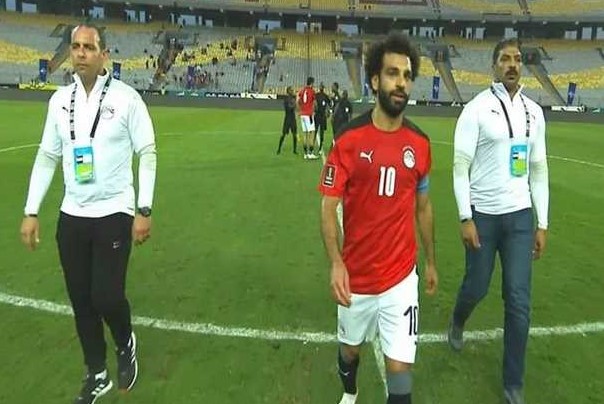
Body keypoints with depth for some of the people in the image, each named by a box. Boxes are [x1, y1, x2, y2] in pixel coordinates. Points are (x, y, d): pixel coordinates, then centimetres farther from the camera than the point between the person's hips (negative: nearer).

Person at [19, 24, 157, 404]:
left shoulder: (126, 97, -7)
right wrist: (31, 212, 7)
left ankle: (127, 344, 29)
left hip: (114, 214, -4)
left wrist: (145, 210, -11)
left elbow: (147, 153, -6)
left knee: (106, 297, -7)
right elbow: (47, 156, 11)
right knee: (81, 301, 10)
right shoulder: (60, 99, 6)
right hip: (72, 216, 5)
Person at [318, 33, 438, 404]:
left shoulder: (420, 144, -3)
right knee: (350, 347, 22)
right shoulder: (349, 140, -13)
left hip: (402, 277, 1)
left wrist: (431, 262, 15)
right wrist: (336, 263, -25)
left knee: (400, 366, 0)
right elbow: (328, 208, -11)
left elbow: (423, 207, 10)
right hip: (356, 275, -1)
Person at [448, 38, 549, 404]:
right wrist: (465, 218, -14)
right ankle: (458, 323, 47)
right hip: (484, 214, -4)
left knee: (519, 300, 3)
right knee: (477, 286, 9)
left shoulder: (534, 112, 8)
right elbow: (461, 166, -10)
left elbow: (539, 170, 11)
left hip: (520, 216, 4)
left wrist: (542, 224, 8)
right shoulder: (477, 109, -7)